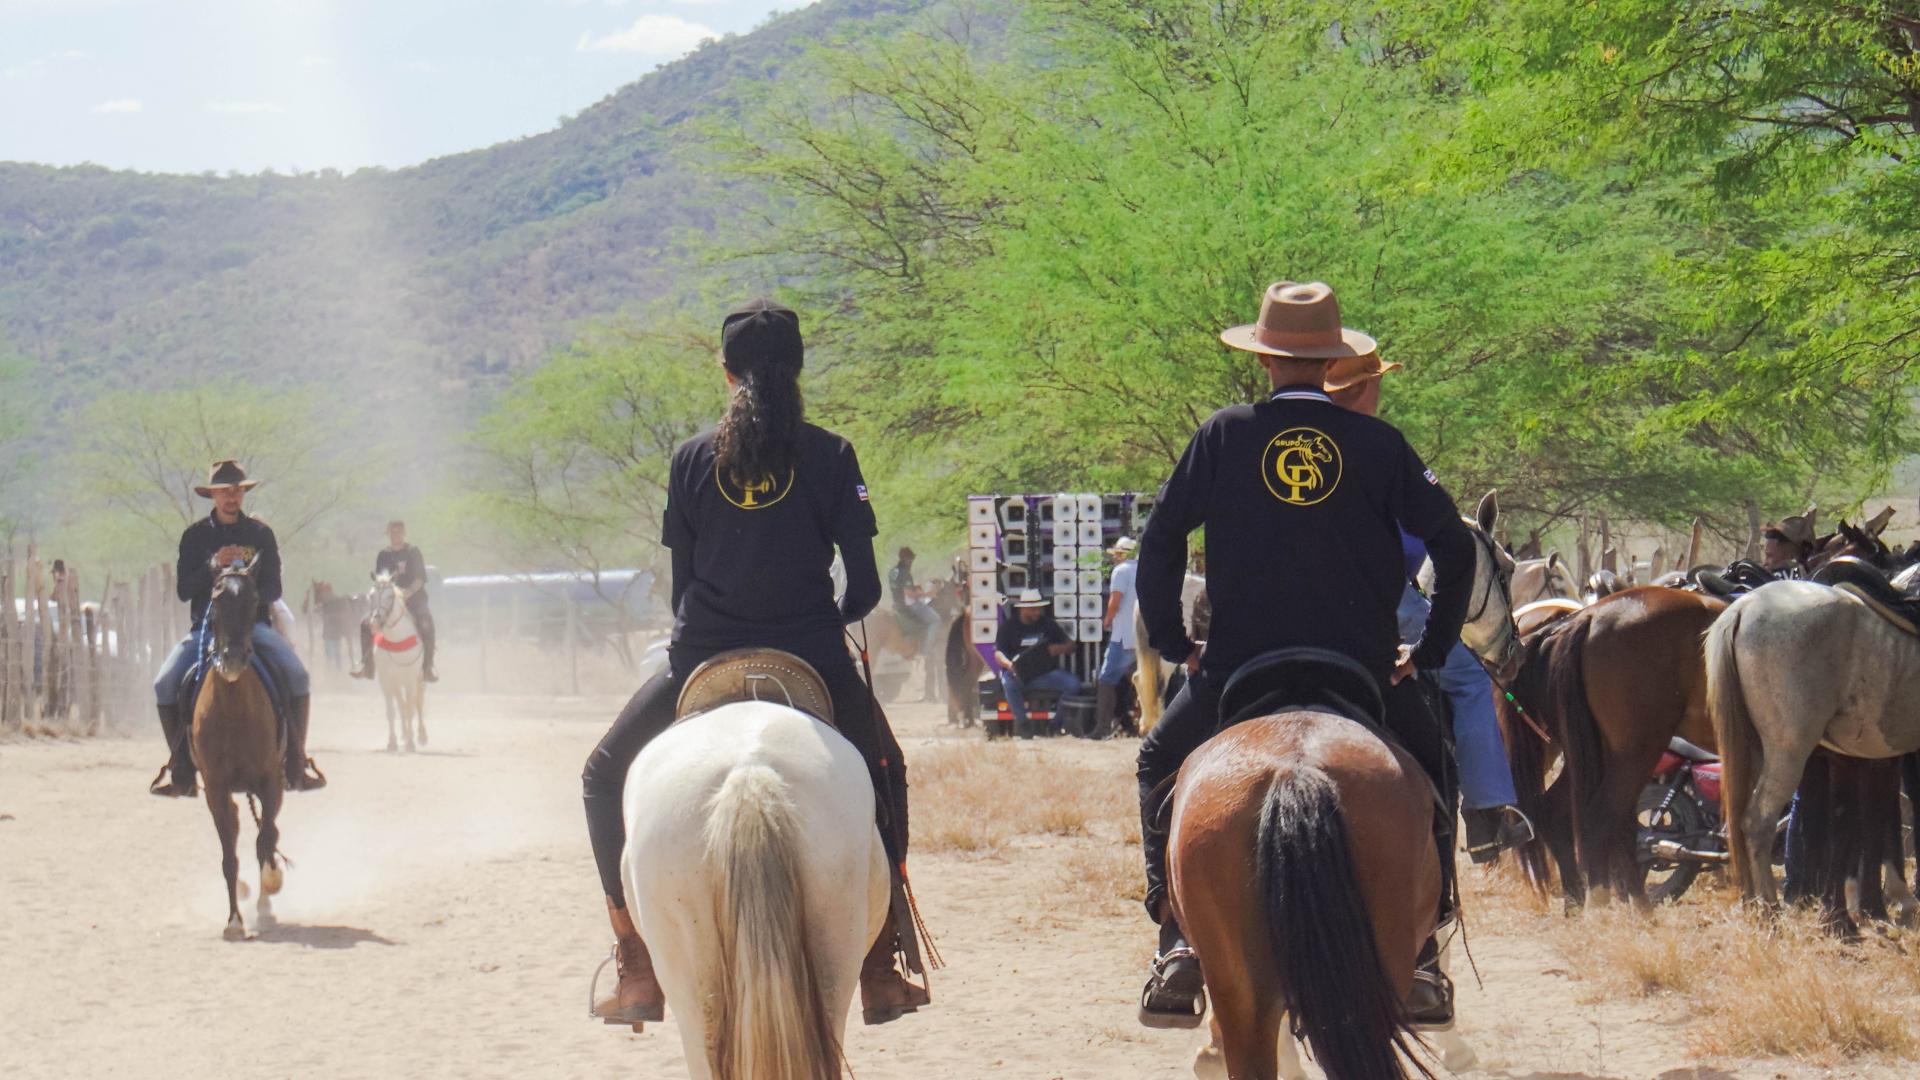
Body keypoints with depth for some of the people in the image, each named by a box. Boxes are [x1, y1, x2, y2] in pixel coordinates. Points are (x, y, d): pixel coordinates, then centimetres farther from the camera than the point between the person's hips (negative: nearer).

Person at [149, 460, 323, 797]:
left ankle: (296, 760, -14)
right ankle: (180, 768, -7)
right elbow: (184, 589, 0)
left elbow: (273, 588, 2)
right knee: (165, 683, -21)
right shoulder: (195, 536, 5)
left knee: (295, 673, -26)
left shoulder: (260, 533, 6)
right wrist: (213, 566, -16)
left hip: (253, 621, -1)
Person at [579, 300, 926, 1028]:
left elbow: (681, 578, 7)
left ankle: (639, 973, 14)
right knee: (884, 777, 27)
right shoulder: (829, 456, -2)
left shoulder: (692, 458, 3)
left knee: (605, 778, 23)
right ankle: (879, 971, 22)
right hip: (811, 659, 0)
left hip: (703, 662, 0)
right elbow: (864, 585, -2)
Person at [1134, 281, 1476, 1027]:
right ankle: (1421, 956, 12)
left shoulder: (1223, 435, -1)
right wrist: (1431, 652, 11)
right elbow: (1453, 546, 3)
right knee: (1433, 771, 25)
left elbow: (1160, 540, 2)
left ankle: (1177, 942, 9)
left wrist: (1172, 644, 11)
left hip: (1238, 667, 0)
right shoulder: (1378, 443, 0)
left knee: (1160, 767, 25)